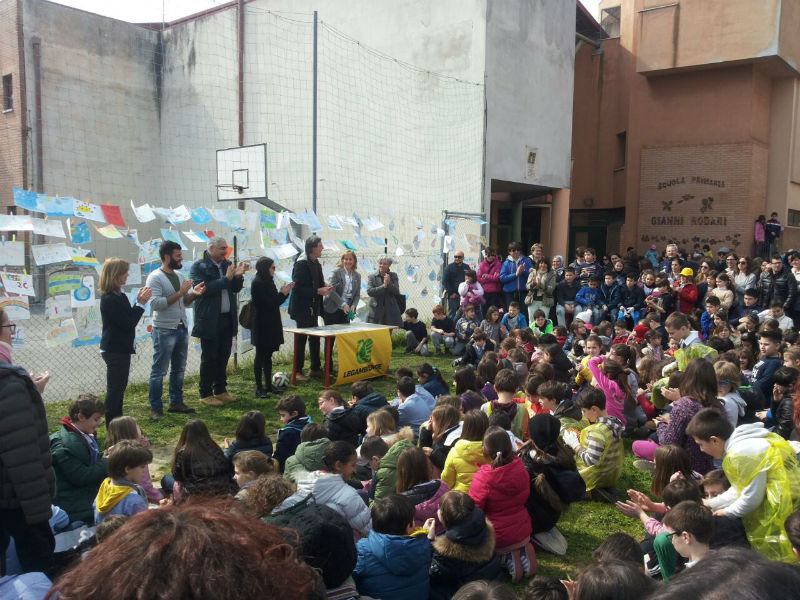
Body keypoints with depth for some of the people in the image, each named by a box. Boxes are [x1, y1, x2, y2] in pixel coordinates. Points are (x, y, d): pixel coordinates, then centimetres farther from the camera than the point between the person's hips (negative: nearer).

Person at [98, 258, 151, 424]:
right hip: (115, 350, -10)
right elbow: (128, 324, -21)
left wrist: (139, 301, 1)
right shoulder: (110, 299, -21)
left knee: (119, 388, 19)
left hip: (120, 348, 10)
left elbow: (129, 318, 11)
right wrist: (141, 303, -17)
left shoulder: (118, 296, 9)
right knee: (115, 389, -1)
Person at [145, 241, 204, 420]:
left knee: (179, 369, 15)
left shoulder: (179, 275, 13)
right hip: (164, 331, -8)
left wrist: (194, 294, -4)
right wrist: (180, 293, -21)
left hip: (181, 329, 8)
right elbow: (156, 304, -22)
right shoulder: (155, 277, -10)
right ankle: (155, 408, 6)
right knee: (159, 371, -1)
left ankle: (176, 402, 26)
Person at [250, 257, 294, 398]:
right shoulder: (257, 283, -14)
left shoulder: (268, 282, 14)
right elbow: (269, 304, -19)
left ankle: (268, 384, 19)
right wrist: (283, 293, -11)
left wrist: (284, 292, 4)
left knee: (268, 355, 13)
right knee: (260, 355, -2)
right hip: (262, 326, -9)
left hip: (271, 325, 9)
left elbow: (275, 301, 16)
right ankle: (259, 387, 3)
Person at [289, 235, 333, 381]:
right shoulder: (301, 263, -15)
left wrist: (324, 288, 2)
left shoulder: (316, 263, 12)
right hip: (303, 308, -9)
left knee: (315, 338, 13)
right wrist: (318, 291, -22)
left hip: (313, 308, 9)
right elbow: (298, 287, -21)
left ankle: (315, 369, 23)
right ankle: (298, 371, 7)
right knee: (301, 339, -2)